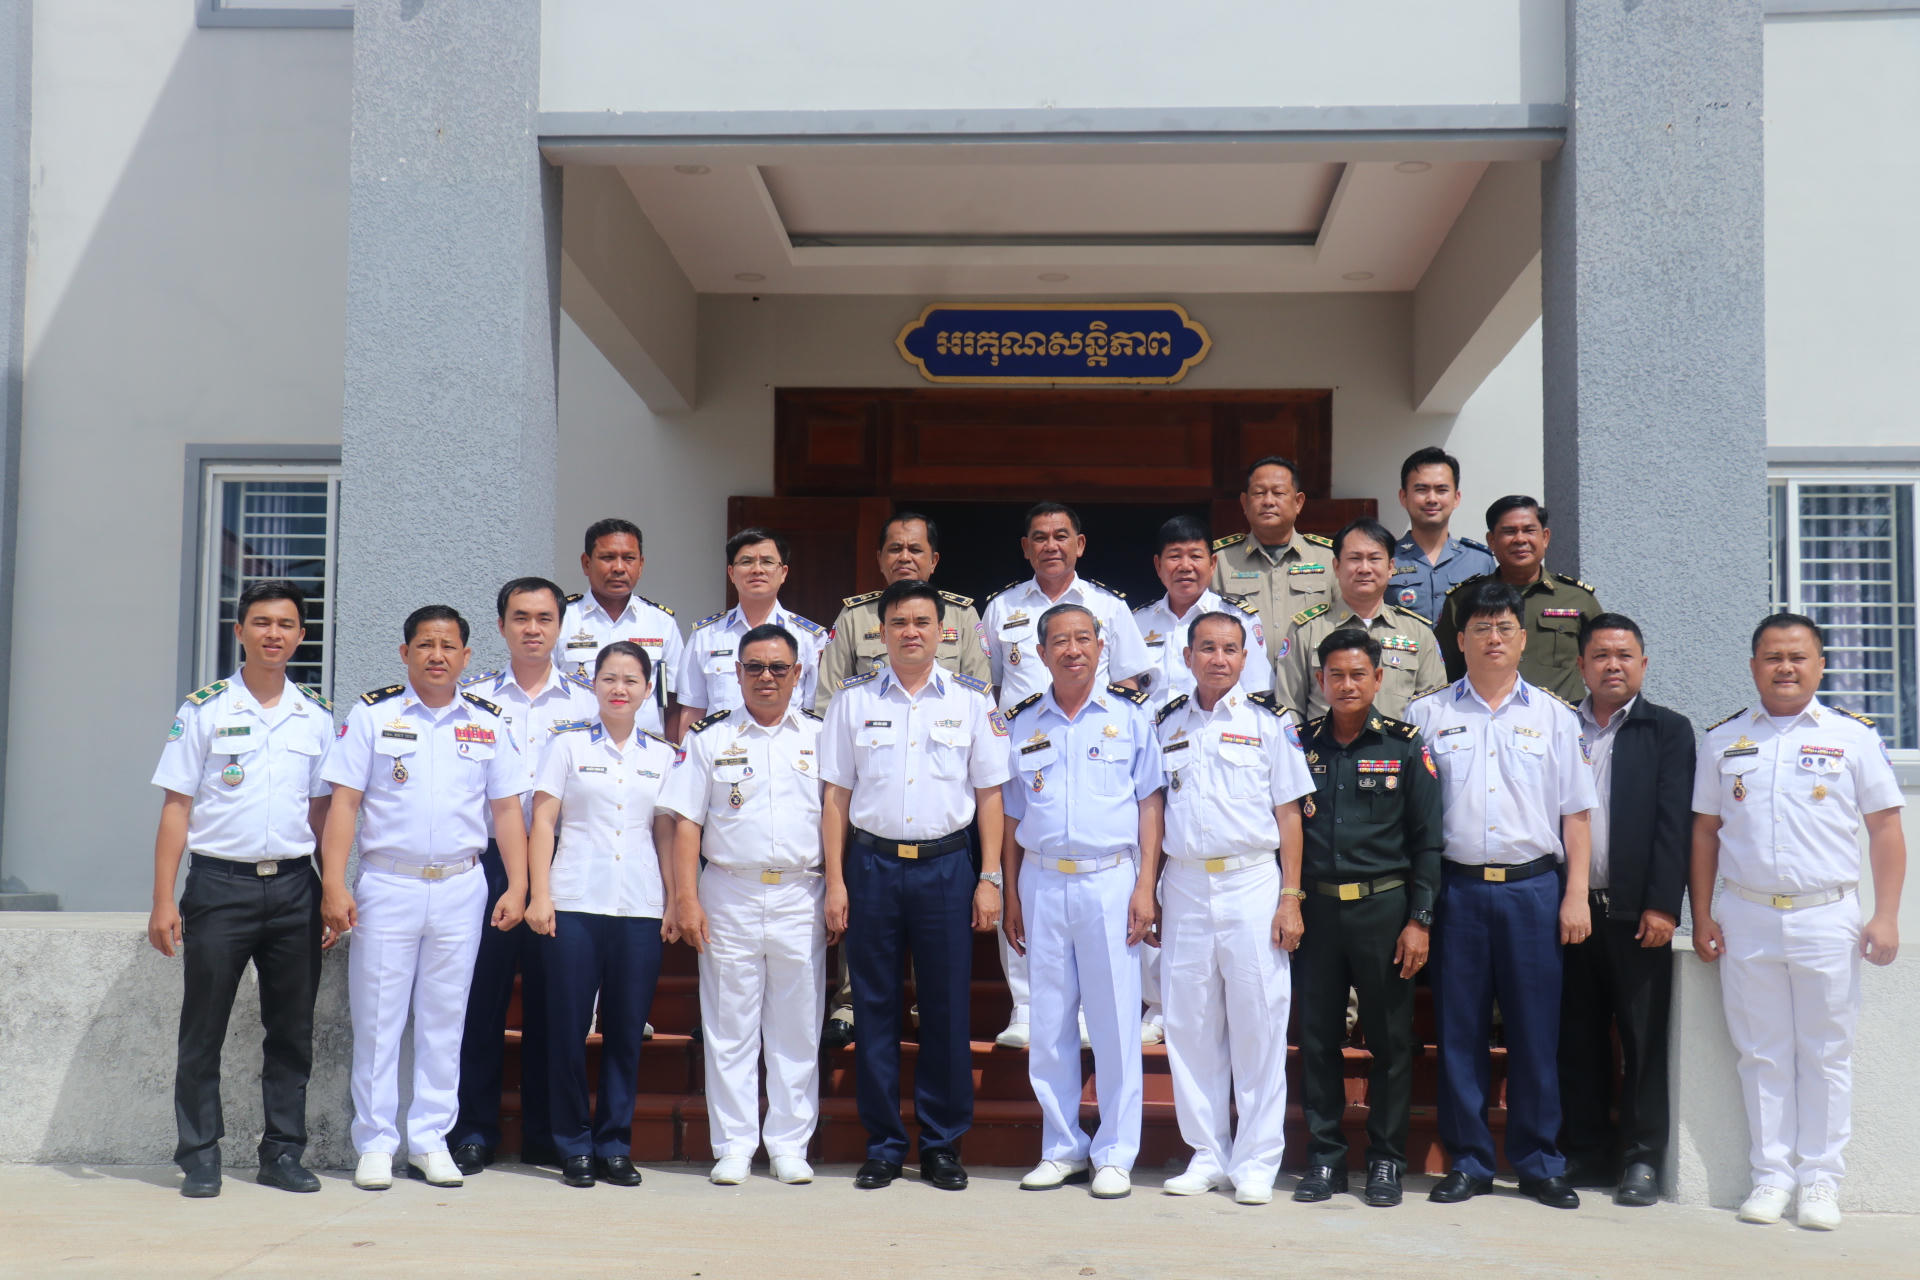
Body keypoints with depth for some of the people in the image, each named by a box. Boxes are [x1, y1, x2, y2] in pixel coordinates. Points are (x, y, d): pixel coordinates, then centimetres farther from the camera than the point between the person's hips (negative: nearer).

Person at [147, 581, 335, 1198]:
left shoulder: (317, 716, 9)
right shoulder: (204, 709, 1)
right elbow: (176, 807, 0)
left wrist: (333, 895, 8)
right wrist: (163, 901, -5)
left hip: (294, 886, 3)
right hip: (221, 883, -2)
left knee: (292, 1029, 7)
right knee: (203, 1029, 3)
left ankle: (283, 1152, 17)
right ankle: (200, 1157, 13)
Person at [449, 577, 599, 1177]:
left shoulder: (587, 699, 10)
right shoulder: (472, 695, 8)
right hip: (488, 860, -1)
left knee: (552, 998, 5)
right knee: (481, 995, 0)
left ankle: (547, 1136, 15)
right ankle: (474, 1132, 11)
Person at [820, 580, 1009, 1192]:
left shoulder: (971, 699, 5)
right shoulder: (853, 699, 6)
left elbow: (989, 793, 6)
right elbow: (836, 795, 7)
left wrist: (990, 878, 0)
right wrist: (835, 882, 0)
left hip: (946, 865, 0)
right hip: (872, 864, 1)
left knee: (947, 1008, 2)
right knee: (875, 1008, 4)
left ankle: (942, 1144, 14)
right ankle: (883, 1146, 15)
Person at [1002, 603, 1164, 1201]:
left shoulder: (1130, 714, 3)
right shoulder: (1021, 722, 10)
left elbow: (1150, 801, 2)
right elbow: (1011, 815, 13)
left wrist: (1145, 886, -6)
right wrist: (1011, 895, 8)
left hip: (1111, 879, -2)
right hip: (1041, 883, 3)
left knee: (1116, 1022, 0)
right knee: (1048, 1023, 7)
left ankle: (1115, 1155, 11)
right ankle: (1062, 1148, 19)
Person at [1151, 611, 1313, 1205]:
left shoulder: (1269, 721, 3)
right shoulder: (1166, 725, 11)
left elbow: (1289, 813, 2)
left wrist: (1290, 897, -5)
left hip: (1253, 883, -3)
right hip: (1184, 885, 3)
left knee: (1258, 1024, 0)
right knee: (1189, 1024, 6)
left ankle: (1257, 1161, 10)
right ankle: (1206, 1155, 17)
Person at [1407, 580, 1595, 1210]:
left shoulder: (1554, 716, 10)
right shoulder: (1427, 715, 8)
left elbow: (1575, 814, 9)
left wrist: (1575, 896, 1)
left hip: (1533, 886, 0)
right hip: (1457, 887, 0)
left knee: (1535, 1029, 3)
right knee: (1459, 1030, 3)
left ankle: (1539, 1162, 15)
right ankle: (1467, 1162, 14)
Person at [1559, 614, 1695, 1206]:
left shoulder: (1668, 730, 5)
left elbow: (1674, 823, -3)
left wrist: (1661, 906, -11)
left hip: (1635, 912, -2)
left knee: (1643, 1039, 3)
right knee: (1579, 1039, 7)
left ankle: (1642, 1159, 11)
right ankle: (1585, 1153, 18)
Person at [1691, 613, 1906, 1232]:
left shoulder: (1853, 735, 2)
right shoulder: (1723, 740, 8)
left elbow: (1884, 828, 2)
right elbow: (1705, 831, 10)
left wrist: (1886, 917, -4)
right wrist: (1702, 917, 5)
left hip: (1827, 919, -1)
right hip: (1745, 919, 2)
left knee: (1826, 1054, 4)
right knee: (1762, 1054, 7)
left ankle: (1821, 1179, 13)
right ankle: (1771, 1175, 16)